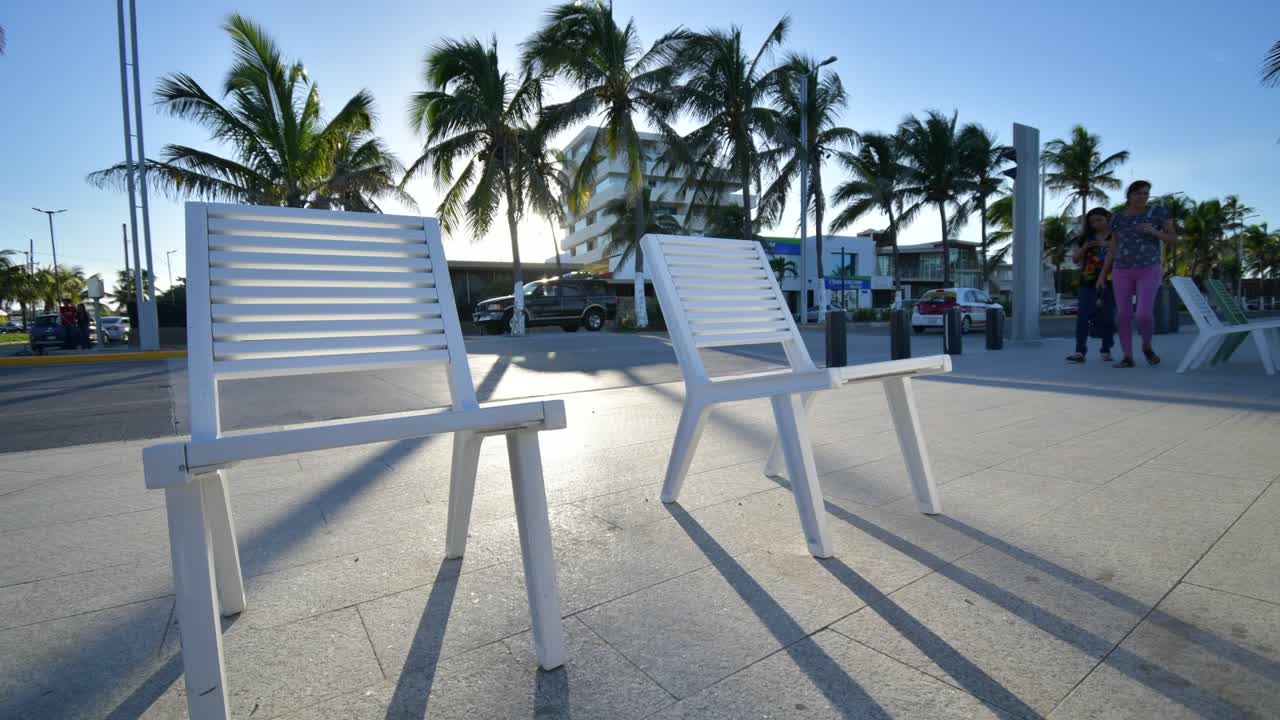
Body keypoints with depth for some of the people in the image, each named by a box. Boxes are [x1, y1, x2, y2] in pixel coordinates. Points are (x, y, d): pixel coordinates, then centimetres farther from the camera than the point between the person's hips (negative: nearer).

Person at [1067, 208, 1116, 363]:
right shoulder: (1086, 237, 12)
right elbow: (1075, 259, 12)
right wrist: (1084, 248, -5)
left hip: (1108, 282, -2)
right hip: (1088, 282, 2)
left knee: (1107, 317, 4)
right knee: (1083, 316, -7)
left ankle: (1106, 351, 14)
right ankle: (1080, 351, -10)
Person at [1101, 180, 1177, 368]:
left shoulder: (1158, 211, 1)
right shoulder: (1119, 218, 8)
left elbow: (1174, 239, 1)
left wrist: (1154, 232, -18)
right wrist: (1103, 274, 6)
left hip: (1149, 270, -2)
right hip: (1122, 271, 2)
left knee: (1145, 314, -15)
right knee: (1123, 315, -2)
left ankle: (1147, 346, 14)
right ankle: (1128, 357, 7)